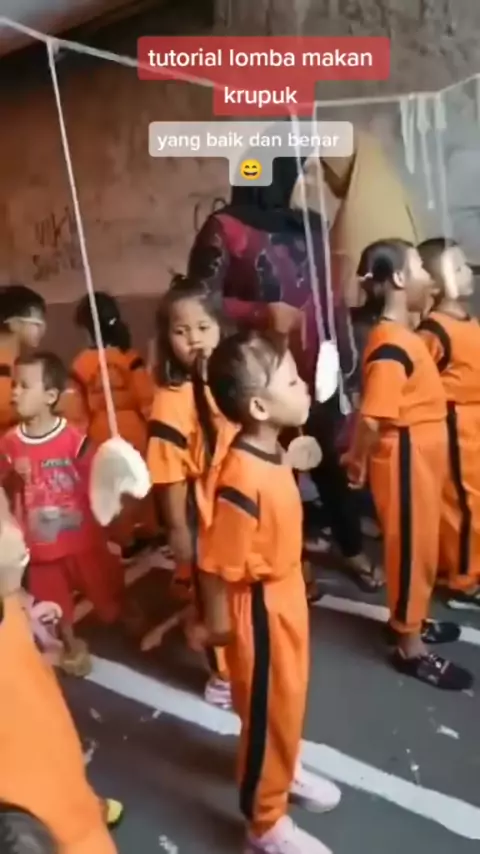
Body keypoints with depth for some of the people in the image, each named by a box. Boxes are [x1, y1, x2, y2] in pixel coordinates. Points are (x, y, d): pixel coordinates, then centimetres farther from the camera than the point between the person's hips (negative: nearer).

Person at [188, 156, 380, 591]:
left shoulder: (310, 224, 13)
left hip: (316, 369, 5)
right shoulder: (225, 229, -5)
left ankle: (353, 550, 30)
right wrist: (261, 313, -18)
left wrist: (344, 350, 8)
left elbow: (330, 292, 15)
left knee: (332, 457, 12)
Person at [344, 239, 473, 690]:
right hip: (405, 459, -9)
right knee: (410, 547, 4)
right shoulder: (391, 345, -24)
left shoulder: (404, 335, 8)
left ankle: (411, 621, 41)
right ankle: (409, 646, 22)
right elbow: (371, 417, -27)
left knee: (421, 545, 22)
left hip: (422, 456, 9)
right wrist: (358, 462, -12)